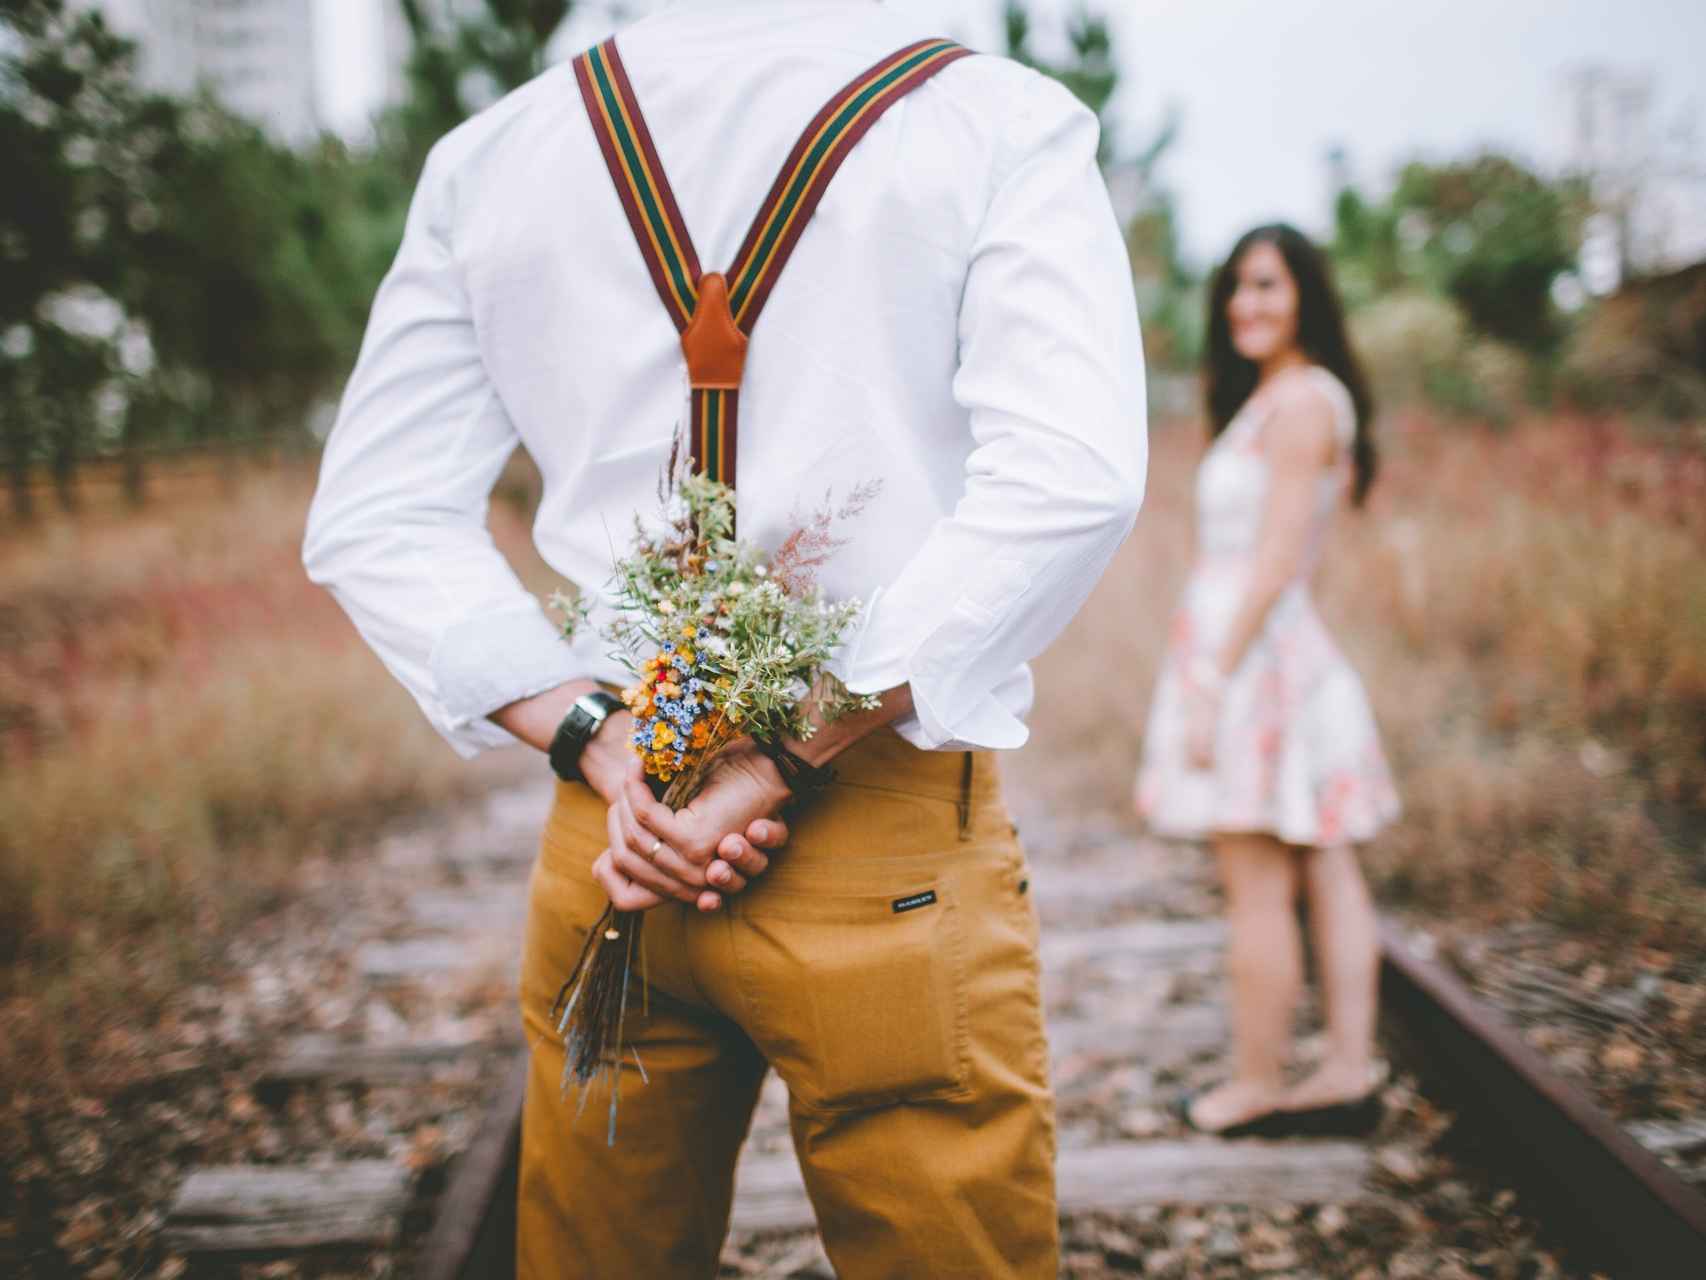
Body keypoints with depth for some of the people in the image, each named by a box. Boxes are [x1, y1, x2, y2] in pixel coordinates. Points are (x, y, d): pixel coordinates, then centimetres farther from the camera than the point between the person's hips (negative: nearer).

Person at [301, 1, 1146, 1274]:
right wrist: (789, 760, -15)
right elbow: (1068, 482, -17)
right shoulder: (1005, 122, -3)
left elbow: (372, 522, 3)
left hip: (608, 838, 4)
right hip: (896, 848, -3)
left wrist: (603, 744, -4)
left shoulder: (488, 152, 8)